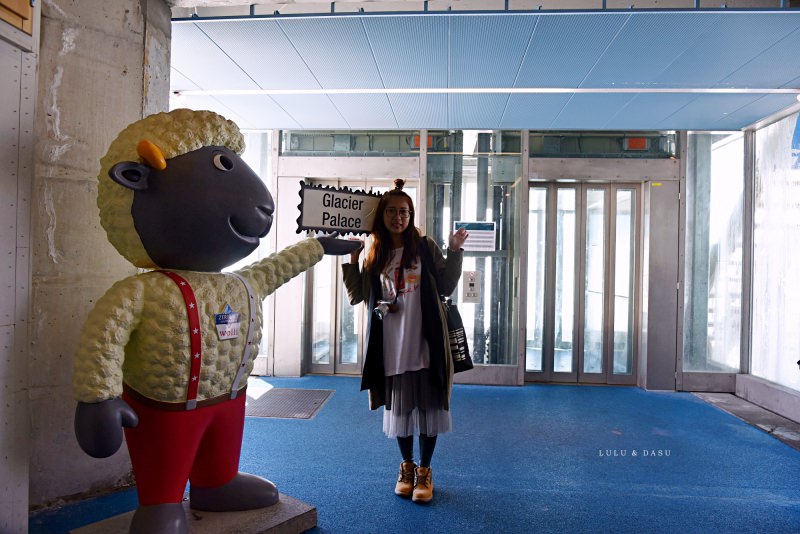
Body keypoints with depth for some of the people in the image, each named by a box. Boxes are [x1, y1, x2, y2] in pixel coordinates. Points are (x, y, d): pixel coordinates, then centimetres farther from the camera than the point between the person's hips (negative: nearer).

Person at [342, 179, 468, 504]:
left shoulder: (425, 247, 1)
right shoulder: (374, 254, 6)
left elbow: (446, 287, 2)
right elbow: (356, 296, 7)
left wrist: (454, 252, -7)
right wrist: (351, 260, -2)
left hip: (425, 343, -2)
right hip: (391, 347, 2)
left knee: (428, 406, 6)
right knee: (399, 408, 14)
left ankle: (424, 471, 25)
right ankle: (406, 468, 34)